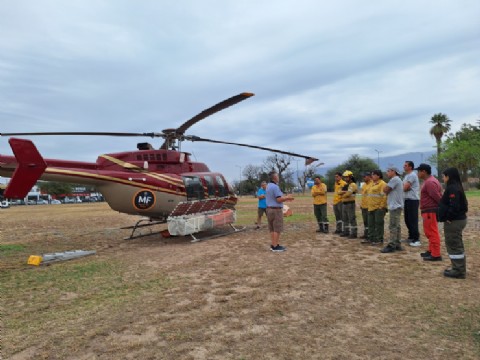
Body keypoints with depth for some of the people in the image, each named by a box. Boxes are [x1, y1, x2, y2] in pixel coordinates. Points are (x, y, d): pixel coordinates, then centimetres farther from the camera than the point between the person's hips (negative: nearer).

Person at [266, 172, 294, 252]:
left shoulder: (268, 186, 13)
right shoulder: (275, 186, -17)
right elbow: (279, 199, -19)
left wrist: (285, 197, 15)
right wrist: (287, 198, -4)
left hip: (269, 209, 9)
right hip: (276, 210, -9)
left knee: (272, 229, 11)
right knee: (277, 229, -4)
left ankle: (273, 245, 16)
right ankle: (275, 246, -3)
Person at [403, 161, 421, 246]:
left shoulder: (412, 175, -13)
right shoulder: (407, 175, 19)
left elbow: (405, 188, -18)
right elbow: (405, 187, 16)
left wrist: (403, 186, 3)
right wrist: (405, 186, -5)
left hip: (412, 200, -10)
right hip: (407, 200, 10)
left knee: (413, 220, -9)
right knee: (407, 219, 15)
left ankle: (416, 239, -6)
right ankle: (411, 237, 25)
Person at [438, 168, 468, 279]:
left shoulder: (452, 188, -19)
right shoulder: (457, 187, 12)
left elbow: (454, 206, -27)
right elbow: (463, 204, 18)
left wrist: (448, 217, -17)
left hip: (453, 222, -10)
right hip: (459, 219, 10)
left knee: (454, 246, -1)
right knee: (457, 246, 17)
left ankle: (459, 271, 6)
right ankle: (459, 269, 26)